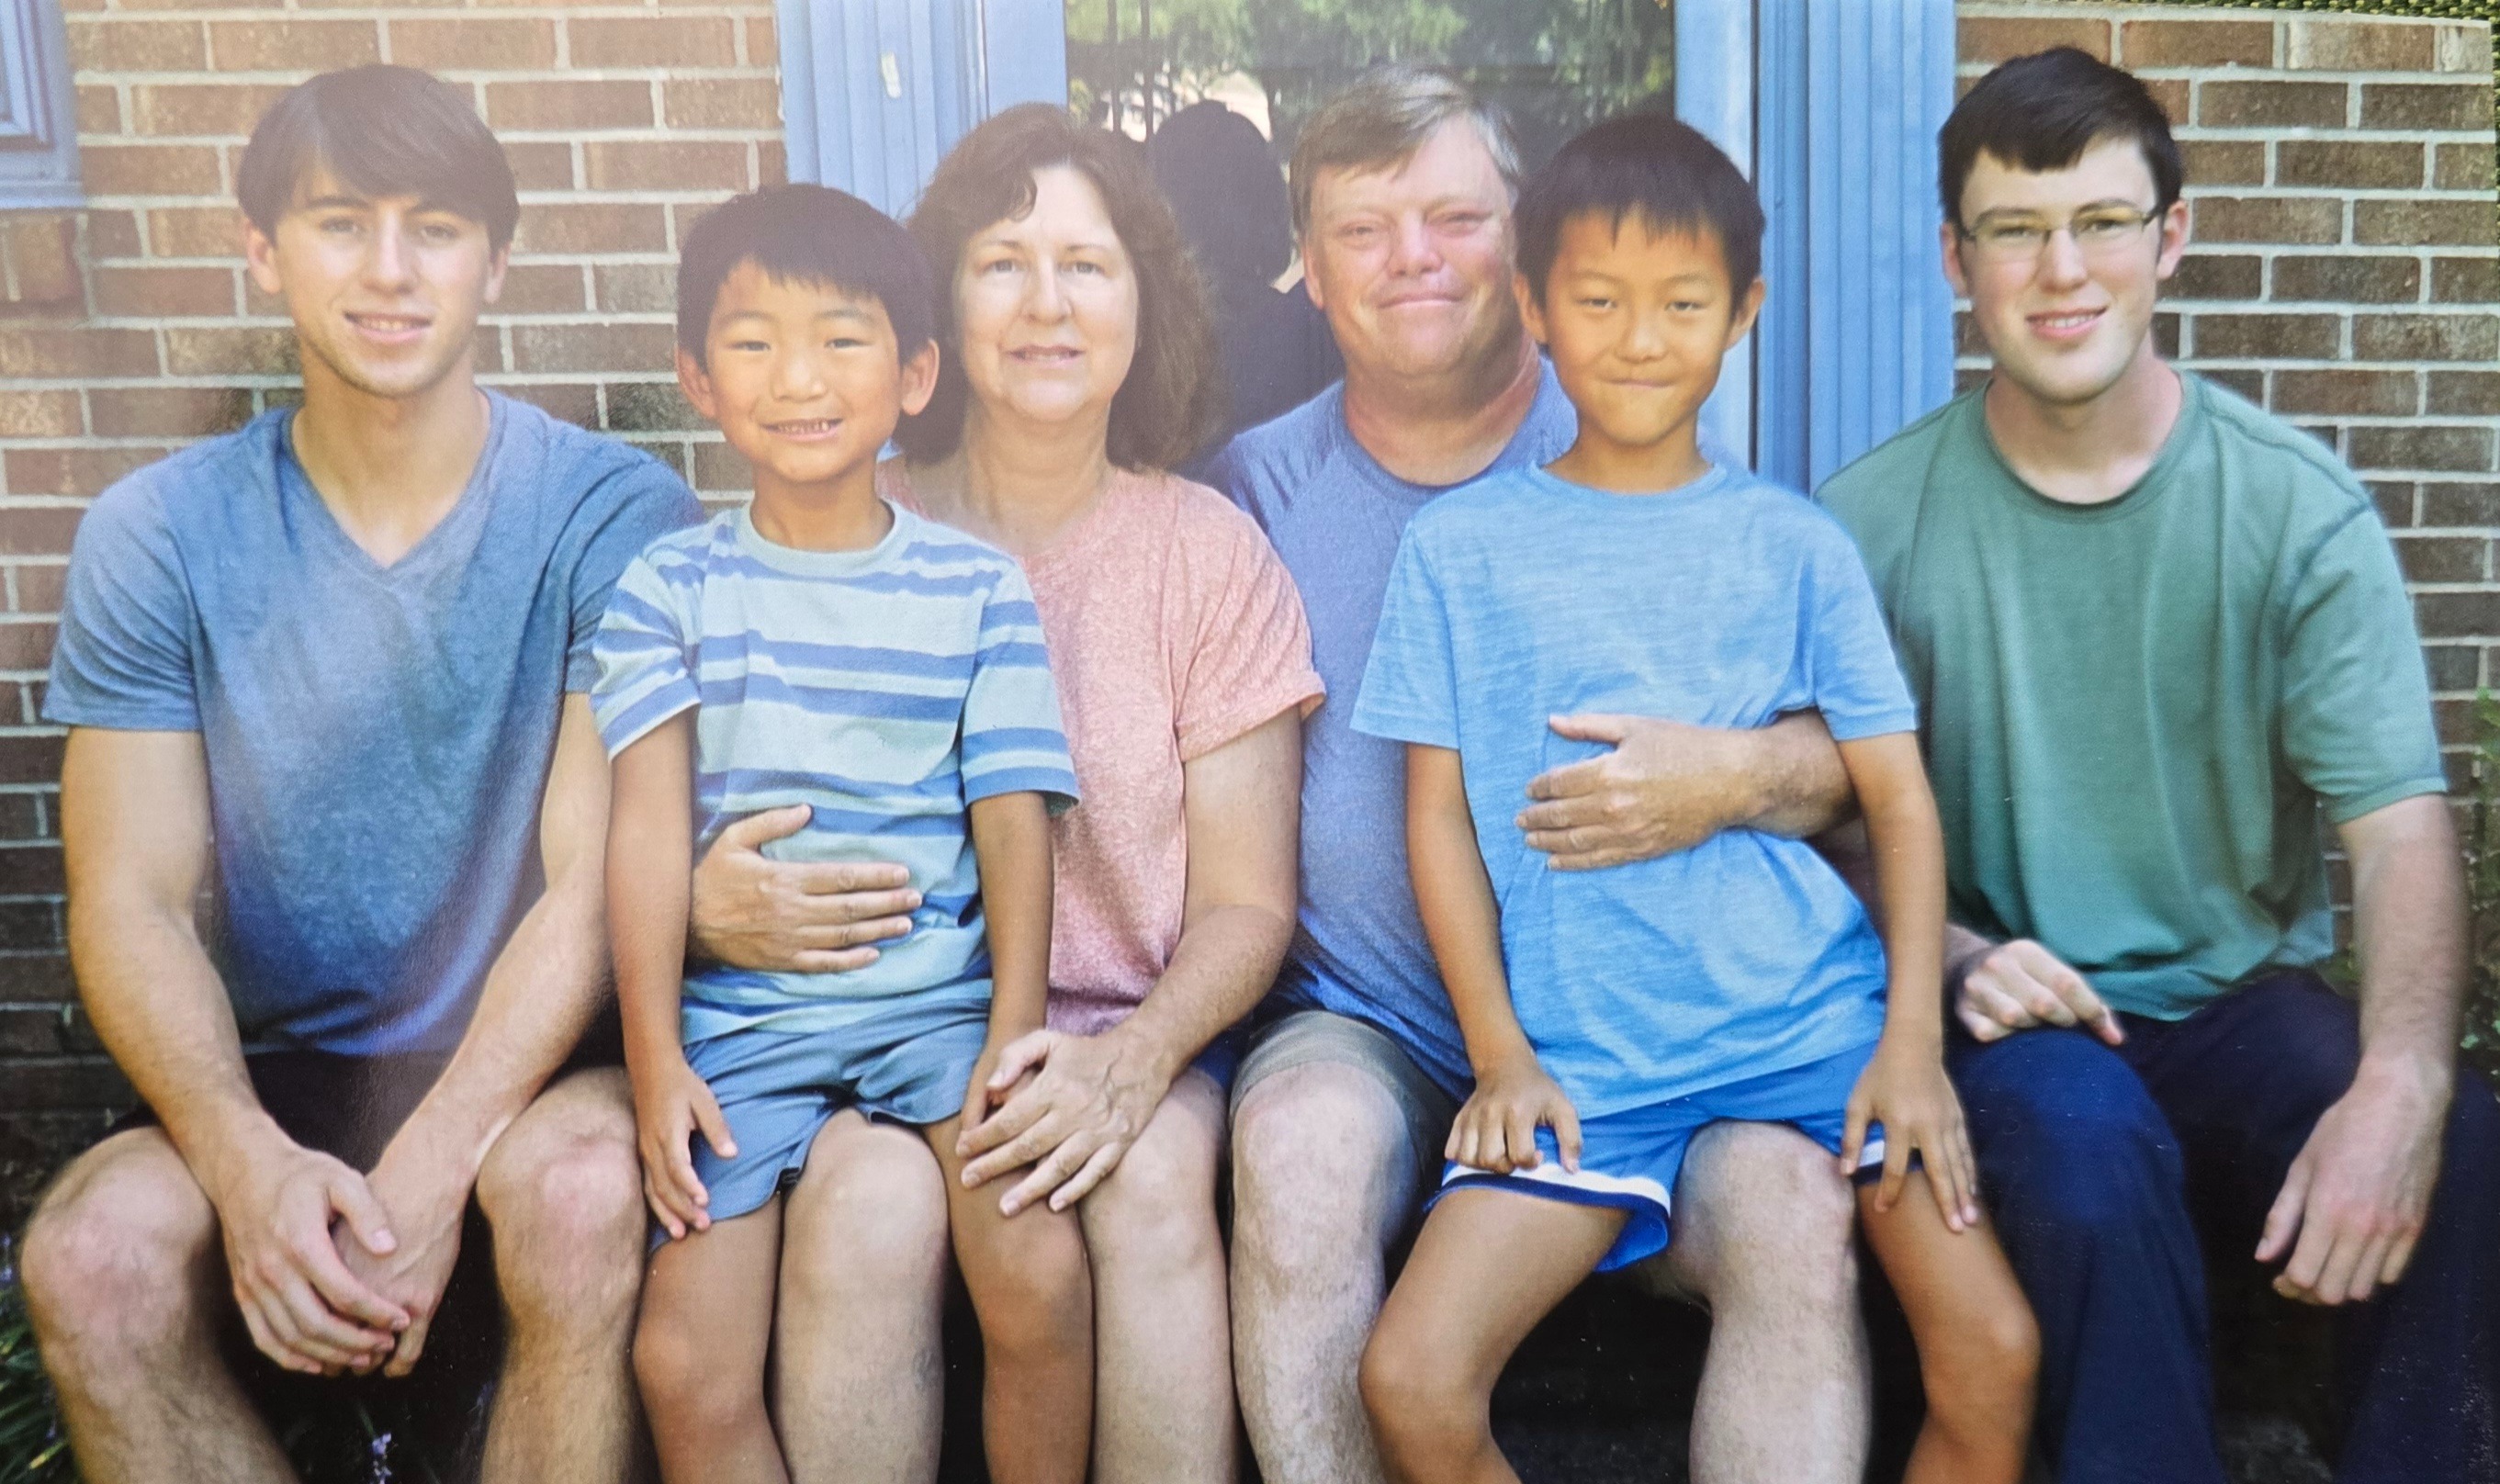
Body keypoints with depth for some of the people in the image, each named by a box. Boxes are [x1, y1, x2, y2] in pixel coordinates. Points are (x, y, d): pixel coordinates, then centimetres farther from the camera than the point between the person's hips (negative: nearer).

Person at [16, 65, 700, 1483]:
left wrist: (431, 1166, -24)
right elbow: (130, 901, -4)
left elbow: (593, 883, -12)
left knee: (580, 1189, -34)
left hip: (532, 1065, -2)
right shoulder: (160, 538, 1)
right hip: (280, 1080, 2)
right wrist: (247, 1162, -22)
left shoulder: (617, 515, -7)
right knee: (93, 1252, -26)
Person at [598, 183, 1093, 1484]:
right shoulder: (667, 587, 5)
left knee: (1042, 1280, -22)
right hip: (738, 1009, 1)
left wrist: (1014, 1037, -12)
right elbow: (648, 822, -2)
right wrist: (654, 1057, -12)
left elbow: (1013, 820, 0)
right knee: (688, 1363, -11)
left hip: (940, 995, 0)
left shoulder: (977, 588, 5)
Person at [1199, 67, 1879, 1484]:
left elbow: (1864, 753, 4)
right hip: (1368, 1027, 0)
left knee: (1797, 1205, -27)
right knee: (1304, 1137, -32)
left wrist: (1742, 773, -19)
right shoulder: (1260, 485, 8)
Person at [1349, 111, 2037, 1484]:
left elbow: (1898, 799, 7)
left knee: (1994, 1352, -15)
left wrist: (1912, 1038, -5)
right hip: (1576, 1056, 0)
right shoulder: (1459, 546, 6)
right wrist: (1499, 1053, -4)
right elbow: (1440, 813, 5)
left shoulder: (1792, 543, 9)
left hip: (1814, 1022, 1)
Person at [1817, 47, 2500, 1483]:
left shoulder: (2299, 505, -3)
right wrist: (1951, 954, -18)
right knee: (2084, 1135, -34)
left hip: (2245, 996, 1)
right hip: (2008, 1013, -1)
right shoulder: (1873, 521, -2)